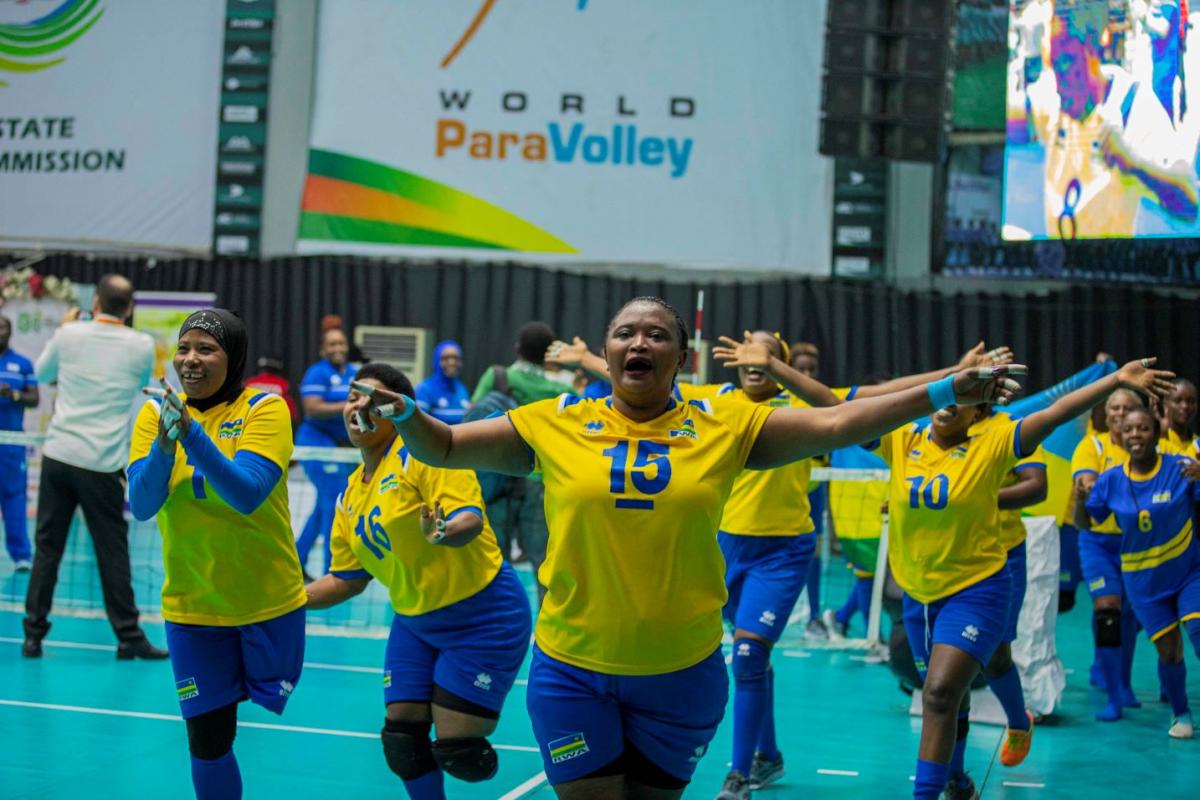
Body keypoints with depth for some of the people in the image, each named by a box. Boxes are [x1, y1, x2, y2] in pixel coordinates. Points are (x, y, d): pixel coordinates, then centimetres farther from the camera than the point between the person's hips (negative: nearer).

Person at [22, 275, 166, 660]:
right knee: (113, 552, 5)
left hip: (58, 454, 2)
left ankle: (34, 635, 12)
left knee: (47, 547, 9)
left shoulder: (69, 335, -1)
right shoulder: (142, 345, -4)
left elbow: (41, 373, 18)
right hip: (102, 464, -2)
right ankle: (129, 636, 10)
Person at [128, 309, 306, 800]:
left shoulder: (265, 409, -11)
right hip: (191, 609, 2)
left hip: (270, 605, -2)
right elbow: (142, 505, -12)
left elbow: (247, 494, -24)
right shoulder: (155, 413, -2)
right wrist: (165, 442, -28)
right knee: (207, 741, 7)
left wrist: (191, 432, -33)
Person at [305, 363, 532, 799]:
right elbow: (347, 578, 15)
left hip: (484, 618, -7)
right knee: (403, 743, 2)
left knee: (455, 752, -10)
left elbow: (470, 518, -27)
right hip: (416, 623, 7)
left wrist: (442, 533, -48)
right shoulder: (350, 496, 8)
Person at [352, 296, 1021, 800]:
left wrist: (945, 393, -11)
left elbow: (835, 424, -5)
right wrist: (404, 413, -18)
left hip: (682, 674, 1)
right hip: (573, 671, -1)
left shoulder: (724, 427, -3)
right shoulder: (554, 425, -3)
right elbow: (445, 447, 2)